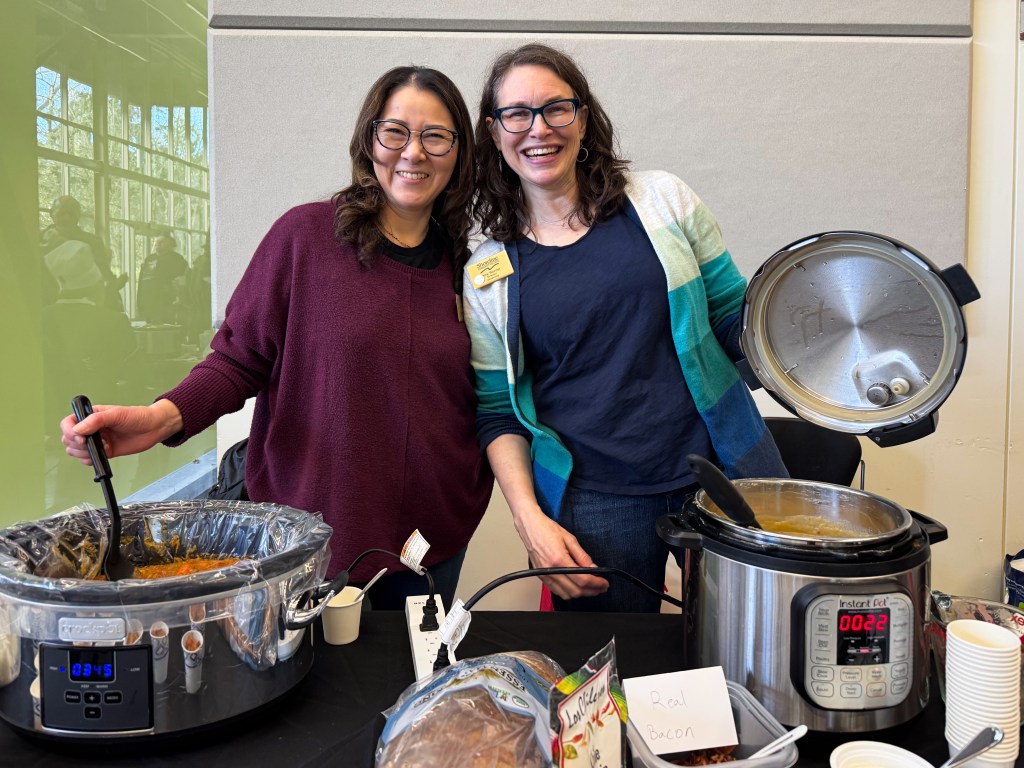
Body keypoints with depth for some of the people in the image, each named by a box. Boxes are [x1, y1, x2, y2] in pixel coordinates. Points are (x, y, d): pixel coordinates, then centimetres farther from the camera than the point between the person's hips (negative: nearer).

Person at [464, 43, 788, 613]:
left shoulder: (661, 199, 3)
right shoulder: (489, 274, 3)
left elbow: (735, 322, 9)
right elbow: (499, 415, 6)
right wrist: (530, 520, -5)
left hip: (724, 472, 1)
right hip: (593, 507, 0)